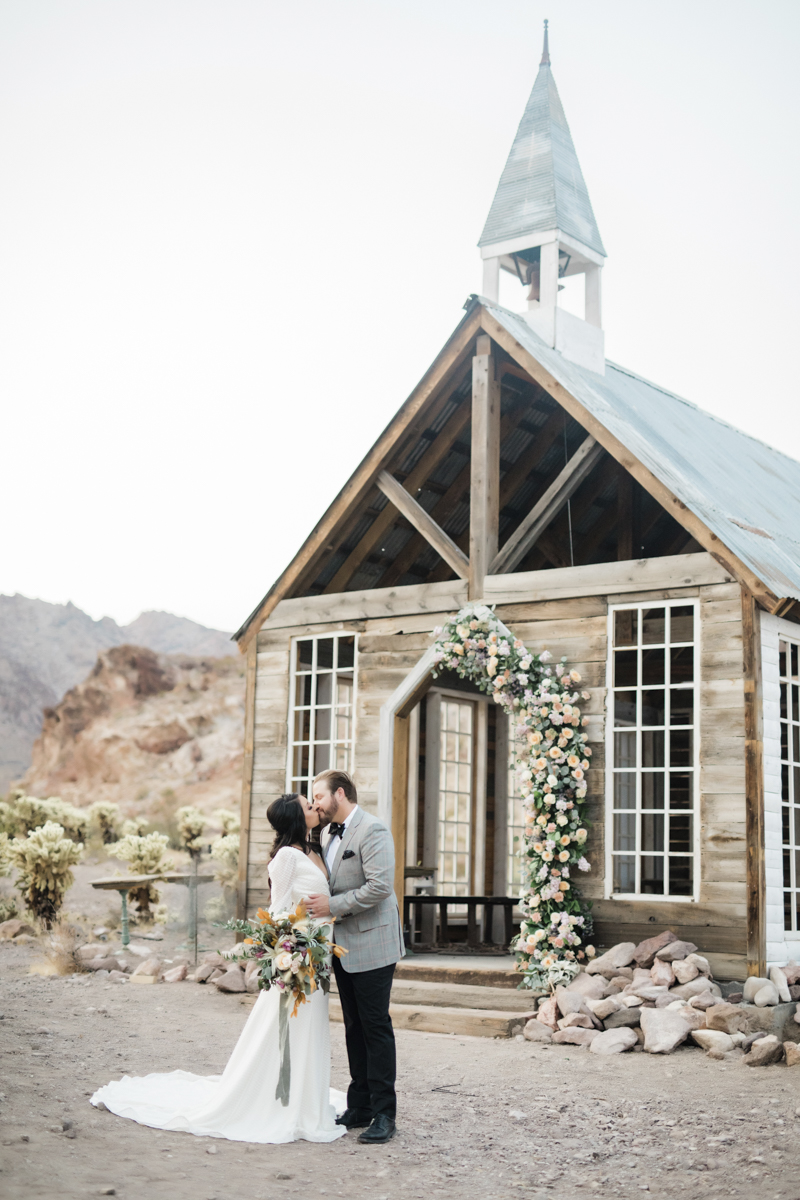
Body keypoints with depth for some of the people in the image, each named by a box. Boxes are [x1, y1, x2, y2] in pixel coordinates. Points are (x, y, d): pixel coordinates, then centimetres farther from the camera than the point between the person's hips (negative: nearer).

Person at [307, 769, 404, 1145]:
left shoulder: (373, 831, -14)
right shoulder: (327, 834, 13)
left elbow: (380, 886, -23)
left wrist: (332, 906, -21)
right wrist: (316, 903, 5)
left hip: (371, 945, -8)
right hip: (343, 946, 8)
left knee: (376, 1027, -4)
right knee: (354, 1028, 13)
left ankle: (384, 1114, 3)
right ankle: (359, 1108, 20)